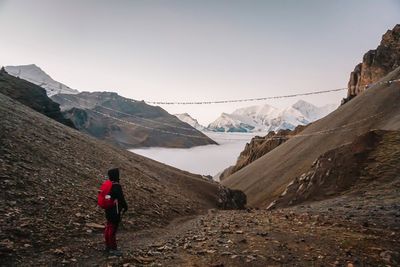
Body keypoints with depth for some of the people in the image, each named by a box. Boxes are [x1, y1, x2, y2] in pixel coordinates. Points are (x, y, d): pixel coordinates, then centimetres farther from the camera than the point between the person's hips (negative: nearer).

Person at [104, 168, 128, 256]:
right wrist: (125, 207, -6)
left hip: (109, 211, 10)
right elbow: (120, 198, -21)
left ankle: (108, 246, 31)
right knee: (113, 229, -2)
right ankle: (113, 248, 7)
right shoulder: (117, 186, -22)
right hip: (115, 212, -10)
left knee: (108, 228, 18)